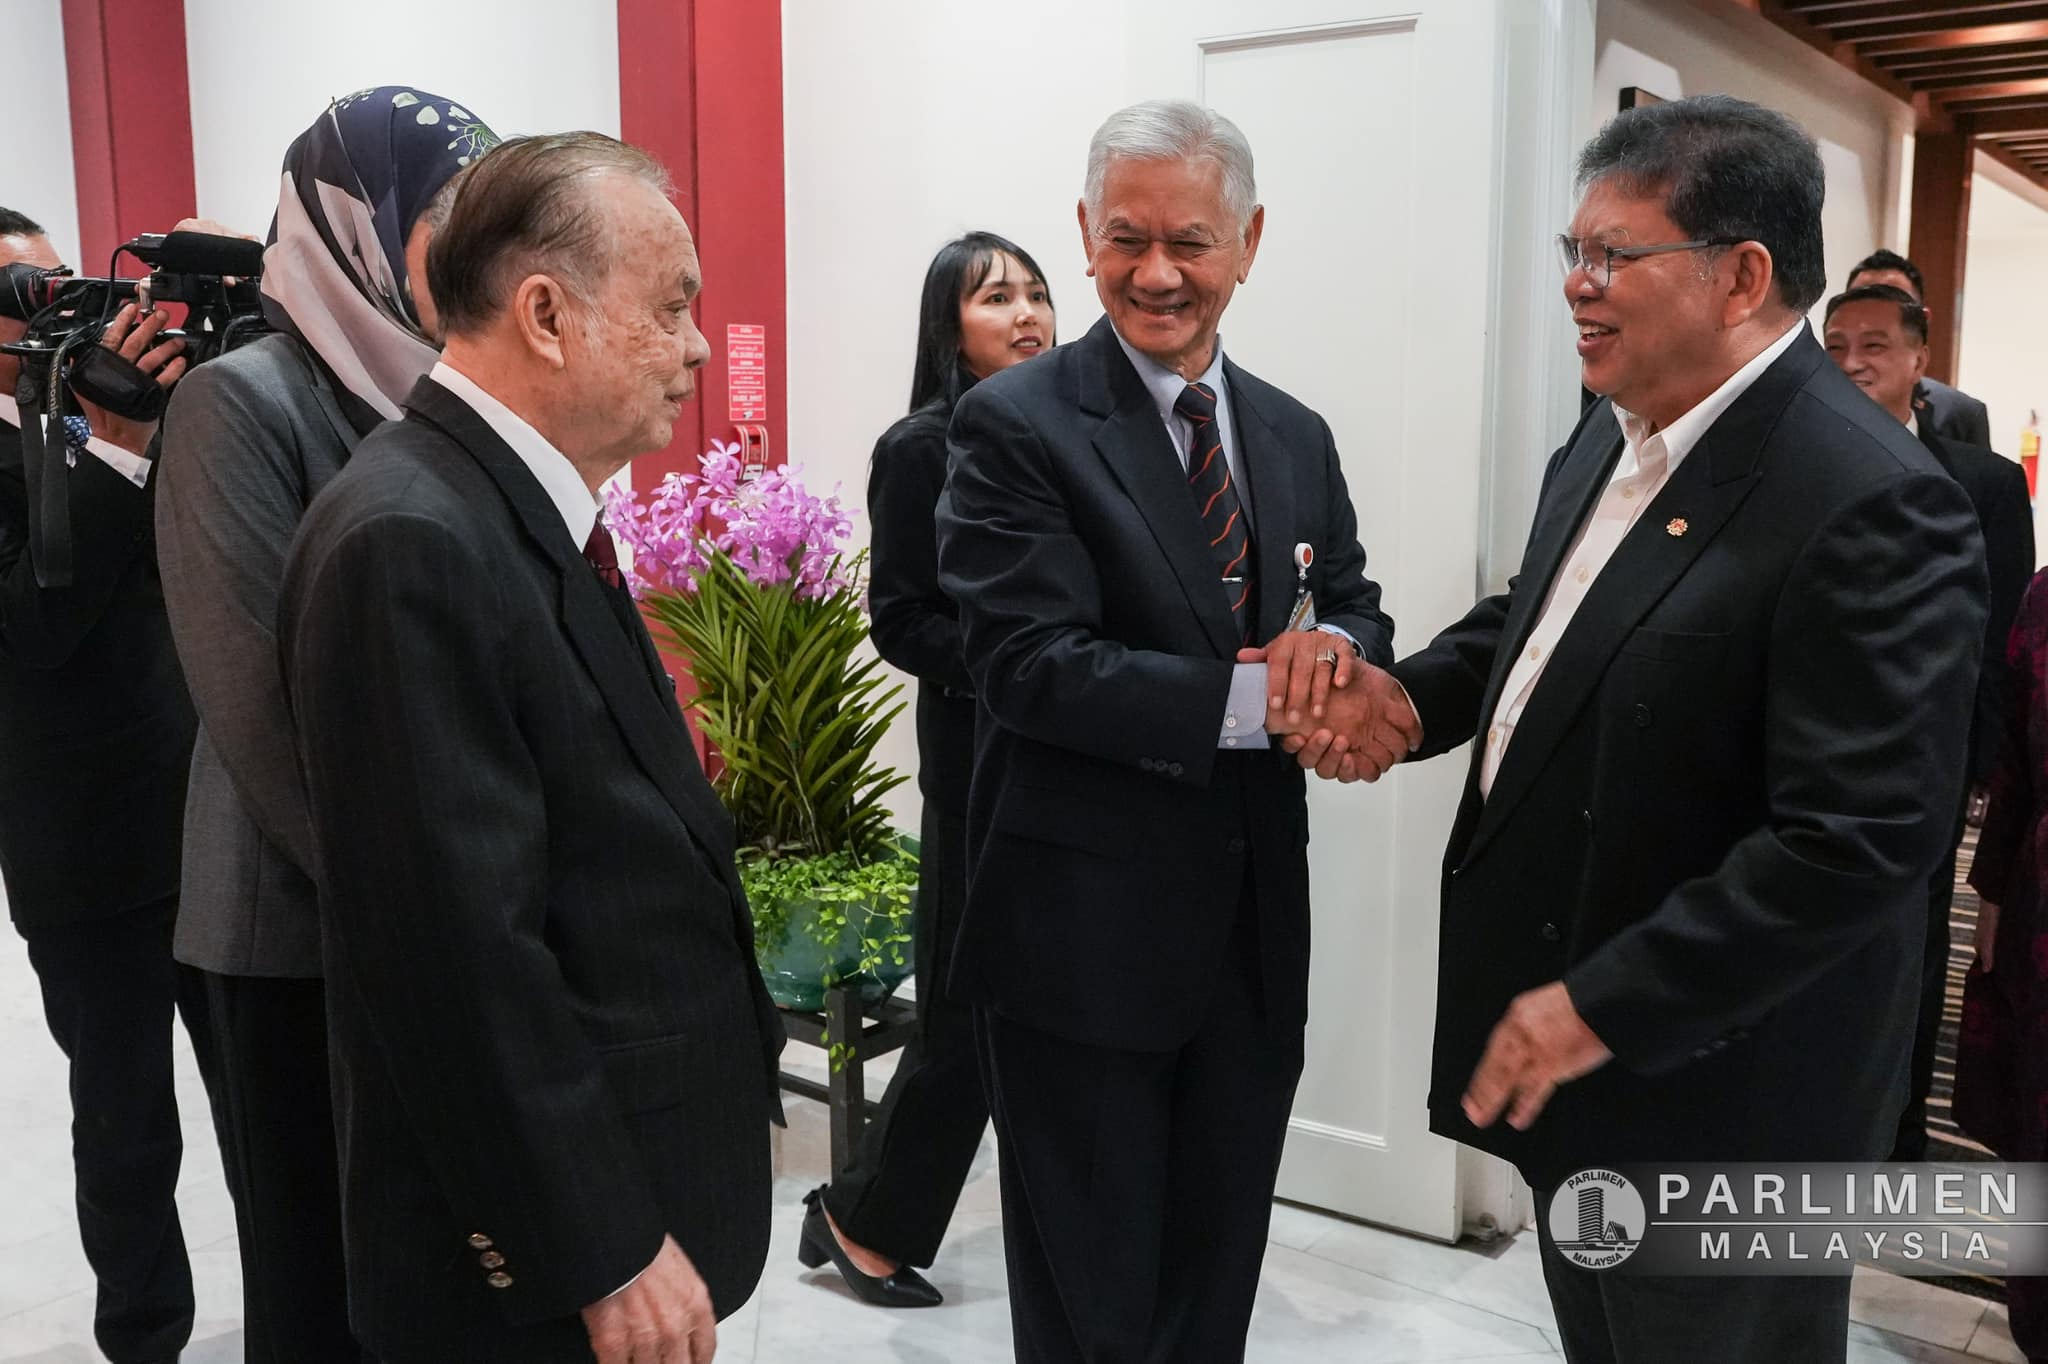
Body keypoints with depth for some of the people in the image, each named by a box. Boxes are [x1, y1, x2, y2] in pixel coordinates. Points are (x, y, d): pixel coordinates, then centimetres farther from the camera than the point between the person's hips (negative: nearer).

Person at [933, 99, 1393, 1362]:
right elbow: (1030, 666, -19)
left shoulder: (1297, 437, 9)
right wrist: (1258, 694, -23)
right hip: (1083, 934, -5)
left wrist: (1337, 647, -13)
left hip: (1255, 928, 6)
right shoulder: (1016, 426, -11)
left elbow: (1358, 610, 11)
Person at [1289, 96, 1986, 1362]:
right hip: (1567, 1064, 8)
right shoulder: (1615, 438, 3)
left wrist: (1602, 1006, -22)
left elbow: (1858, 841, -27)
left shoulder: (1874, 504, -23)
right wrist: (1417, 697, 0)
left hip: (1712, 1098, -8)